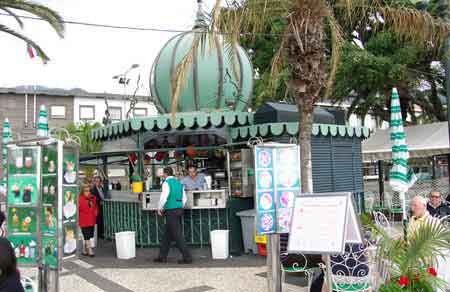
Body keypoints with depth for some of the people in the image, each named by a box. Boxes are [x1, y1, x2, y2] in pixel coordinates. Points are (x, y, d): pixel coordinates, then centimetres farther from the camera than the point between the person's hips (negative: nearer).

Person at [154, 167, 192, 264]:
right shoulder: (179, 183, 12)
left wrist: (160, 209, -3)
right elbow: (184, 198, 13)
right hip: (179, 210, 8)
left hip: (171, 211, -8)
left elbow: (164, 198, -17)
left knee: (177, 235, -3)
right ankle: (162, 256, 24)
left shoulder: (166, 183, -11)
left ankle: (187, 257, -2)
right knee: (167, 234, 16)